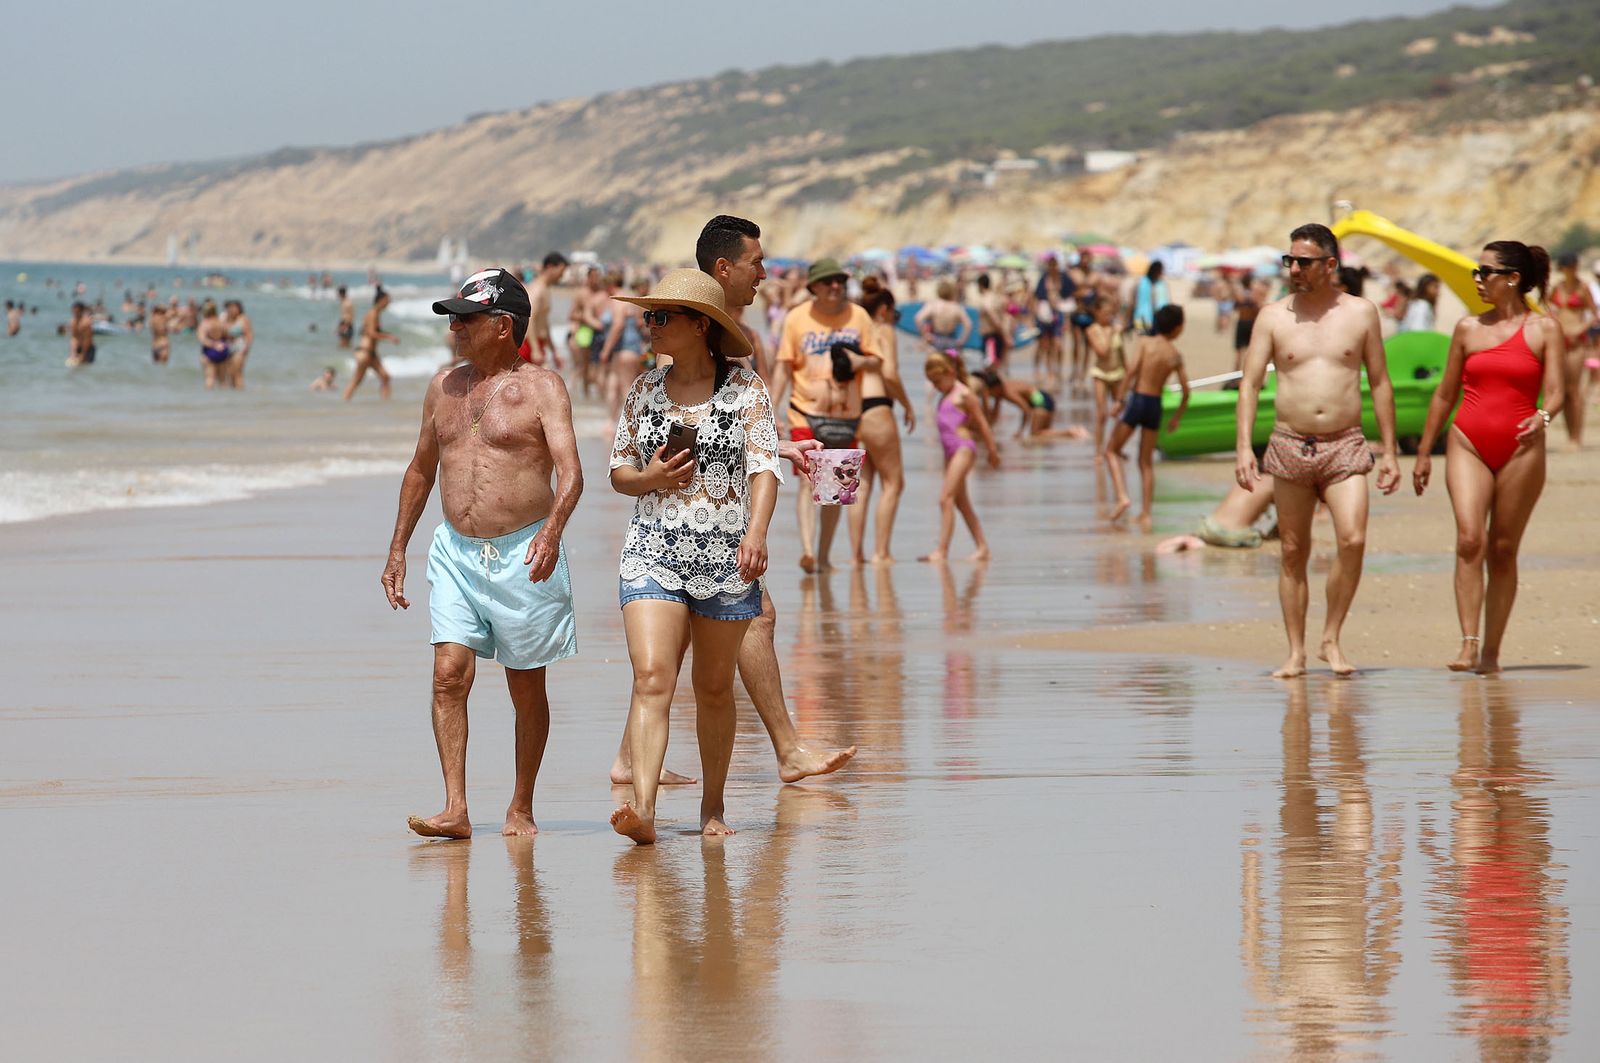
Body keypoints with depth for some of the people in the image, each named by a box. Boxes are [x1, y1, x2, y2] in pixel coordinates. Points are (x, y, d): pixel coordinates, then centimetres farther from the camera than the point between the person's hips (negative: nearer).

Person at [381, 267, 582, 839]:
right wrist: (397, 550, 21)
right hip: (456, 551, 4)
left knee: (526, 688, 5)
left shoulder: (541, 387, -5)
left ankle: (521, 808, 18)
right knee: (449, 674, -10)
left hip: (523, 555, -4)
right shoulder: (444, 386, 12)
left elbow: (570, 472, -17)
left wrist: (551, 530, -35)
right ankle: (455, 809, -13)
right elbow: (421, 470, 23)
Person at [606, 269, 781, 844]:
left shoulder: (746, 389, 0)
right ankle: (642, 809, -27)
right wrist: (651, 478, -9)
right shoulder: (643, 391, 9)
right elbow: (618, 472, 14)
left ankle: (713, 807, 24)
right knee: (652, 677, -15)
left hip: (726, 554, -1)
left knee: (714, 687, 9)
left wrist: (756, 532, -23)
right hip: (653, 552, 1)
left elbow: (764, 468, -7)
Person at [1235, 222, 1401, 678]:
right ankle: (1296, 653, 11)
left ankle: (1332, 637, -2)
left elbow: (1380, 383, 9)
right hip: (1290, 447, 1)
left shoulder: (1361, 313, 4)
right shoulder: (1273, 317, 4)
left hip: (1345, 448, -1)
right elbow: (1250, 383, 1)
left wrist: (1389, 452, 6)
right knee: (1293, 552, 4)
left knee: (1353, 539, -18)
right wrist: (1243, 446, -11)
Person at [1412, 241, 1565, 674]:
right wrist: (1424, 452, 18)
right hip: (1468, 444, 1)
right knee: (1469, 539, -16)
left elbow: (1555, 391, -5)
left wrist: (1542, 417, -27)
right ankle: (1468, 645, -20)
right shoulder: (1468, 329, 10)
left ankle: (1491, 650, 11)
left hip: (1520, 450, -1)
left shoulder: (1544, 330, 3)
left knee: (1503, 550, 3)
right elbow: (1445, 394, 17)